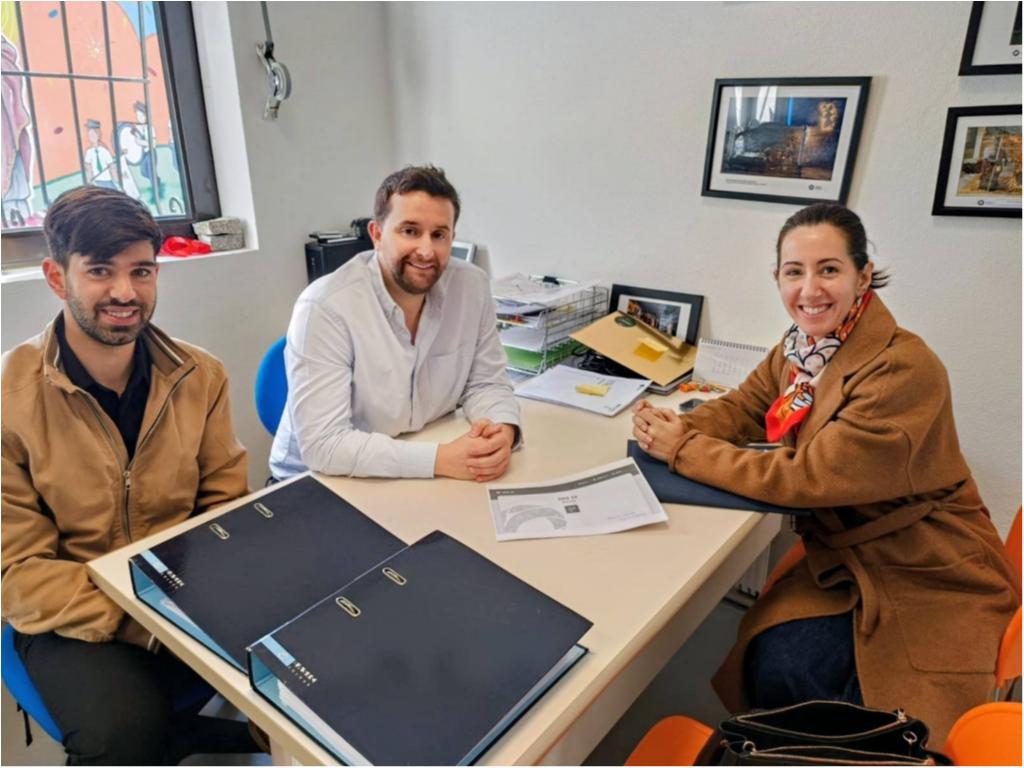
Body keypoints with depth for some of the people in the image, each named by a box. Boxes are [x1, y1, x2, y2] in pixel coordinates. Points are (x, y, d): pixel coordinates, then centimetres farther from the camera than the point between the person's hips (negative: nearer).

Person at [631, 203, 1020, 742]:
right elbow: (744, 407, 4)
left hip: (933, 585, -5)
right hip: (851, 560, 5)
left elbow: (806, 478, -28)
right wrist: (677, 427, -18)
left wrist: (684, 450, -23)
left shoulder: (904, 370, -27)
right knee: (768, 663, -14)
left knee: (780, 676, -15)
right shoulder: (802, 345, -4)